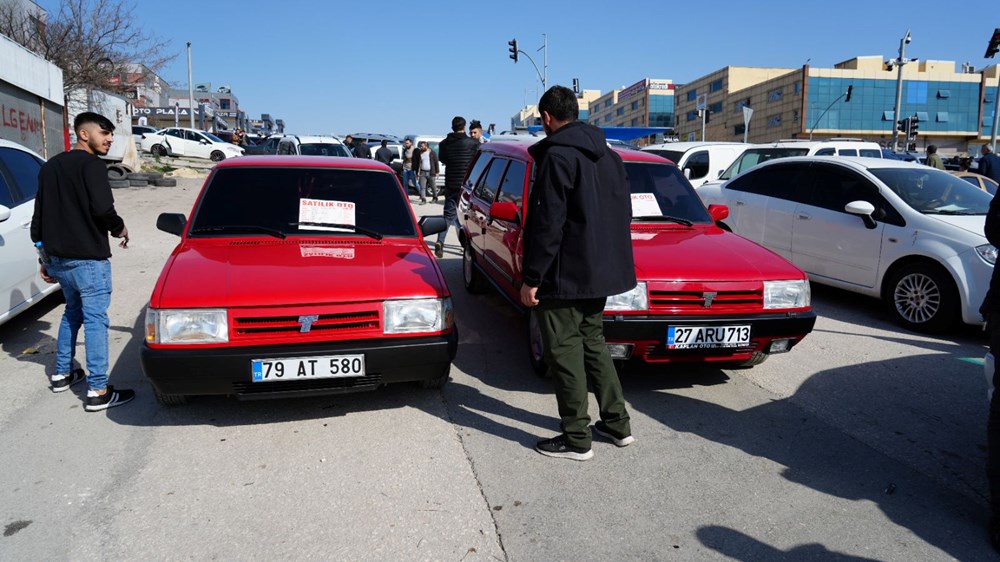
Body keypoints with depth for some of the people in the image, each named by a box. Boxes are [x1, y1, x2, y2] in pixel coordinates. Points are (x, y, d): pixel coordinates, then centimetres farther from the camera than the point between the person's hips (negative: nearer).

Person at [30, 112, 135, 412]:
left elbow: (39, 215, 18)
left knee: (72, 312, 24)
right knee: (95, 319, -6)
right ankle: (98, 392, -5)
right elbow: (102, 207, -23)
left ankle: (62, 374, 32)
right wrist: (119, 228, -3)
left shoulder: (50, 166, 16)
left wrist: (45, 255, 22)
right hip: (88, 258, -9)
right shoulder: (91, 164, -10)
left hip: (57, 257, 9)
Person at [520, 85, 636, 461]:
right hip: (599, 272, 9)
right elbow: (623, 214, 16)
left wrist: (531, 278, -16)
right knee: (593, 344, 20)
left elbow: (547, 224, -20)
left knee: (565, 353, 1)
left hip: (565, 276, -9)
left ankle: (576, 439, 10)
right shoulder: (608, 156, 12)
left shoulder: (557, 156, -15)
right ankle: (617, 424, 27)